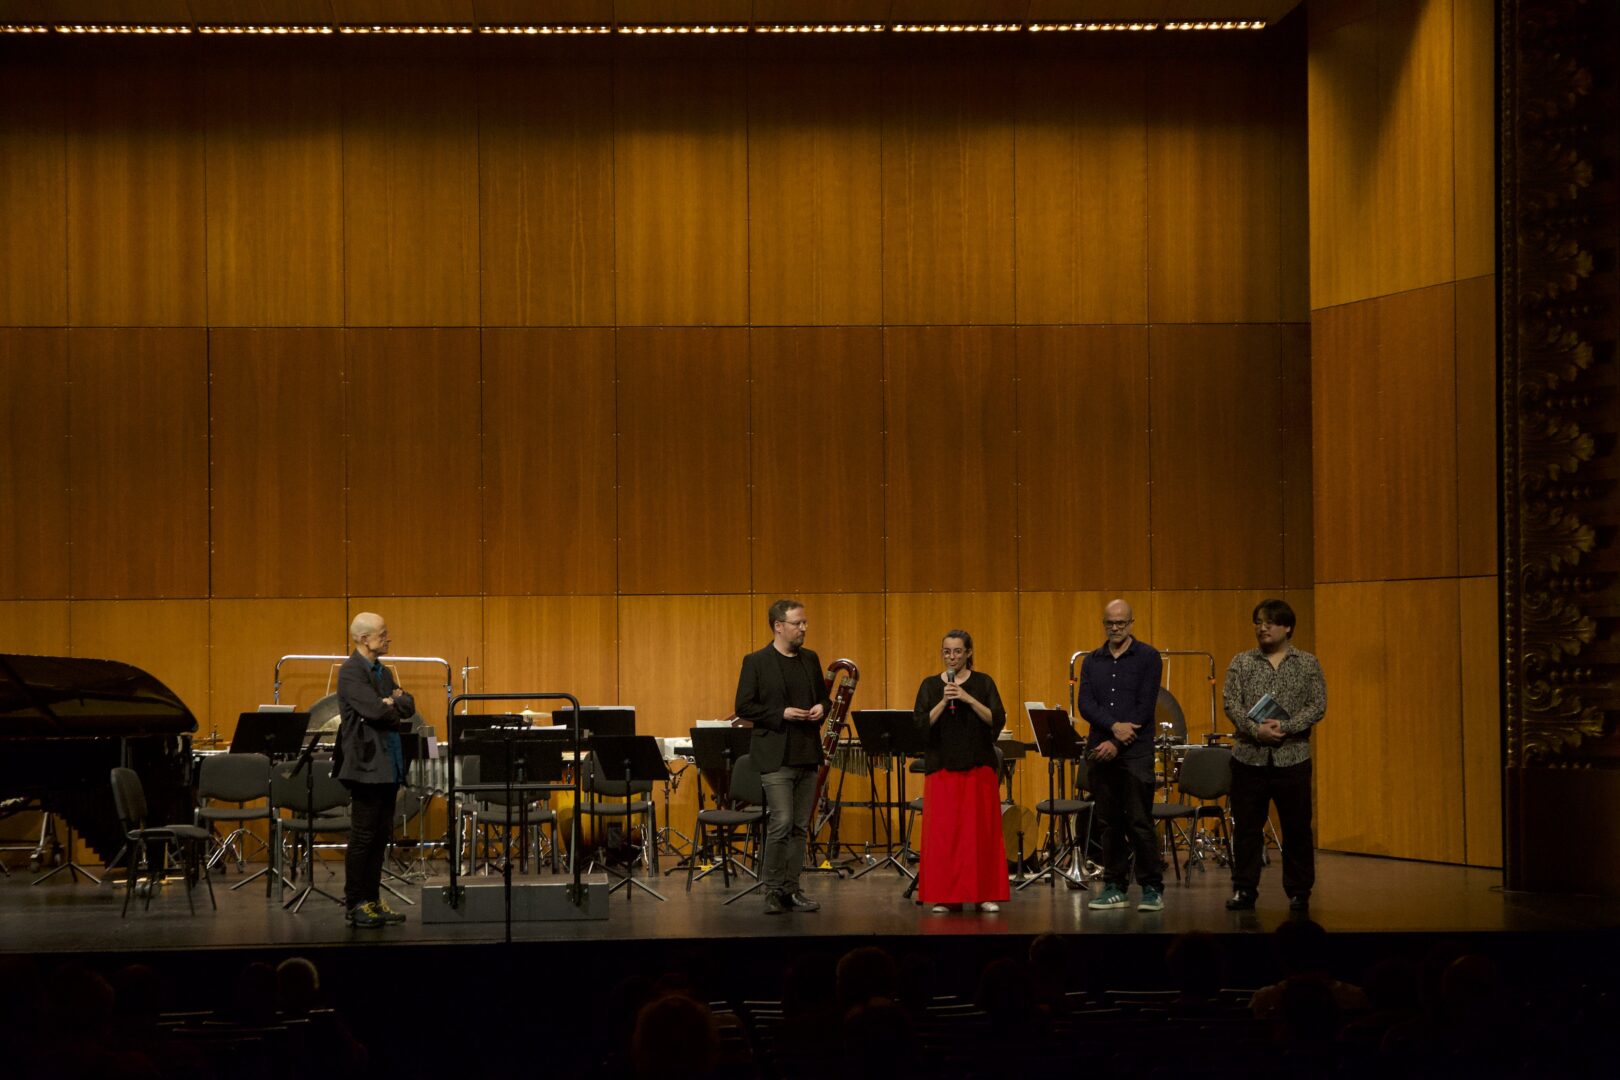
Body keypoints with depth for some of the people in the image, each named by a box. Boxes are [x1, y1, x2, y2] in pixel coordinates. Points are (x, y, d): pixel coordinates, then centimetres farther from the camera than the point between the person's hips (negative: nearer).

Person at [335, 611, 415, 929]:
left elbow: (409, 707, 9)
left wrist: (393, 701, -11)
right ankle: (355, 904, 1)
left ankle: (372, 899, 15)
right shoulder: (350, 672, -11)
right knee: (363, 837, -4)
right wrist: (395, 708, -3)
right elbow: (376, 711, -22)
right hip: (367, 765, -8)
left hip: (389, 766, 8)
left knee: (381, 836, 10)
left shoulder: (383, 672, 16)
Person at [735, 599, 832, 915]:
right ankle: (772, 889, -2)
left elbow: (823, 697, 22)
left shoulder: (810, 660, 12)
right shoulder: (756, 662, -5)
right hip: (776, 755, -6)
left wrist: (822, 708, -2)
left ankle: (791, 889, 14)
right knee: (781, 822, -12)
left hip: (807, 755, 6)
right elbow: (744, 707, -7)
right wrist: (782, 714, -17)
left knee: (800, 827, 8)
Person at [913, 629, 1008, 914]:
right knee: (942, 831, -3)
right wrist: (943, 702, -15)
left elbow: (998, 720, -5)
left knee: (981, 829, -1)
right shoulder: (930, 685, 7)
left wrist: (969, 699, -16)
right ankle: (944, 896, 2)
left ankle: (985, 893, 5)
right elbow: (921, 724, -2)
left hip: (978, 766, -1)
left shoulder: (983, 683, 5)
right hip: (941, 768, 1)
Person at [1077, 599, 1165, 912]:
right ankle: (1114, 888, 11)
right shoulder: (1091, 661, 13)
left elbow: (1145, 706, -7)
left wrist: (1117, 743, -12)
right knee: (1110, 823, 6)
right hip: (1100, 750, 4)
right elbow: (1085, 704, 1)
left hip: (1135, 751, -4)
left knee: (1139, 822, -8)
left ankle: (1152, 889, -3)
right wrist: (1114, 726, -16)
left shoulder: (1147, 657, 1)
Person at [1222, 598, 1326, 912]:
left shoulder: (1308, 664, 5)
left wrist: (1285, 727, -17)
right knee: (1246, 827, 4)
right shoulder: (1241, 663, 7)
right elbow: (1232, 704, -2)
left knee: (1297, 828, 3)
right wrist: (1256, 730, -18)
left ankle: (1299, 893, 11)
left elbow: (1318, 706, -3)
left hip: (1292, 759, -1)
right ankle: (1244, 890, 12)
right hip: (1249, 757, 1)